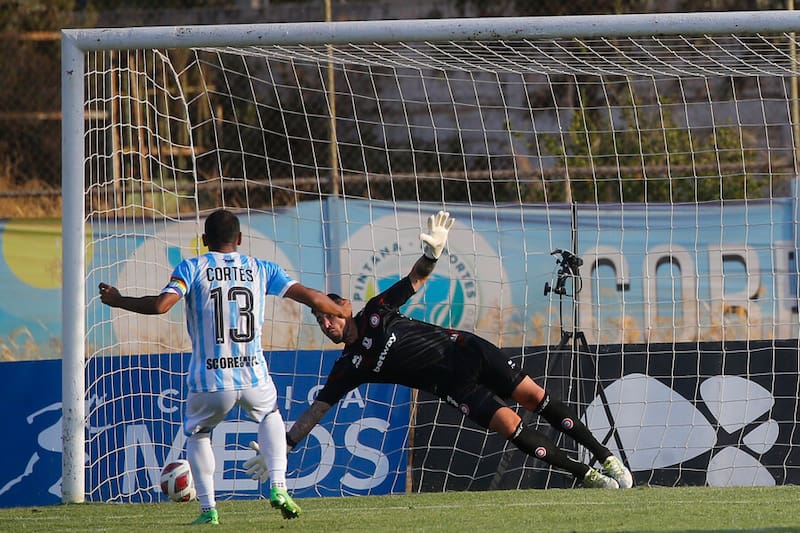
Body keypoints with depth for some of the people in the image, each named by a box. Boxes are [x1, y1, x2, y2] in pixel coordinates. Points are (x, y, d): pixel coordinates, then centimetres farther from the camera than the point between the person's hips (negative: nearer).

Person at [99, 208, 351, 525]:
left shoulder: (192, 268, 1)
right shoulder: (260, 269, 8)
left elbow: (161, 305, -14)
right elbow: (312, 298, 6)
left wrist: (117, 301, 0)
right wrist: (342, 312, 26)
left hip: (209, 382, -2)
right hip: (254, 378, 2)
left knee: (197, 434, 26)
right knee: (270, 415, 34)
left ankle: (208, 510, 15)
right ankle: (278, 488, 16)